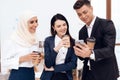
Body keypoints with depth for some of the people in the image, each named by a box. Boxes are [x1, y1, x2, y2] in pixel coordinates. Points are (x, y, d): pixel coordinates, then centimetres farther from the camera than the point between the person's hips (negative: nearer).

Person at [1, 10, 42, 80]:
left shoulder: (34, 39, 5)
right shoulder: (13, 40, -13)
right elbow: (5, 62, -15)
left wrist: (37, 60, -1)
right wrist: (22, 58, -22)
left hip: (31, 74, 6)